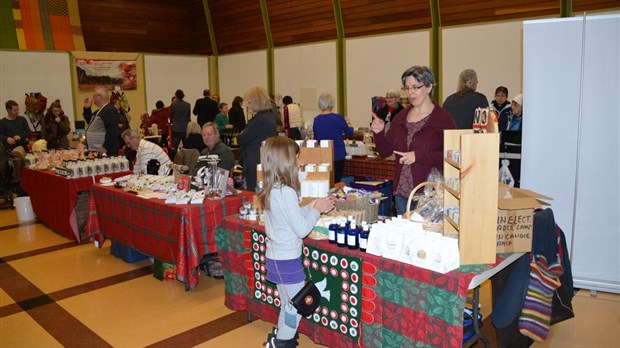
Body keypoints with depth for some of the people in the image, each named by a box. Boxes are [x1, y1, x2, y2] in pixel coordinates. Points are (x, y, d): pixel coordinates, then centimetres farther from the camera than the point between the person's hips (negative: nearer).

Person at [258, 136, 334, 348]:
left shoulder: (270, 190, 4)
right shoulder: (286, 192, -24)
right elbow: (302, 229, -21)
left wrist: (312, 207, 8)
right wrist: (317, 210, -7)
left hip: (276, 258, 9)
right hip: (287, 261, -9)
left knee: (288, 306, 22)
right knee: (296, 309, 8)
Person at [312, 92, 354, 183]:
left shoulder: (316, 120, -3)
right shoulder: (339, 118, -11)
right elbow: (350, 133, 4)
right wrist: (349, 123, 23)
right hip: (338, 155, -3)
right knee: (336, 182, 4)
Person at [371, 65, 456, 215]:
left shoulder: (443, 119, -8)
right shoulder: (401, 117, 9)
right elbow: (385, 152, 11)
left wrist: (418, 155, -22)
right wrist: (379, 133, -7)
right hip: (401, 192, 5)